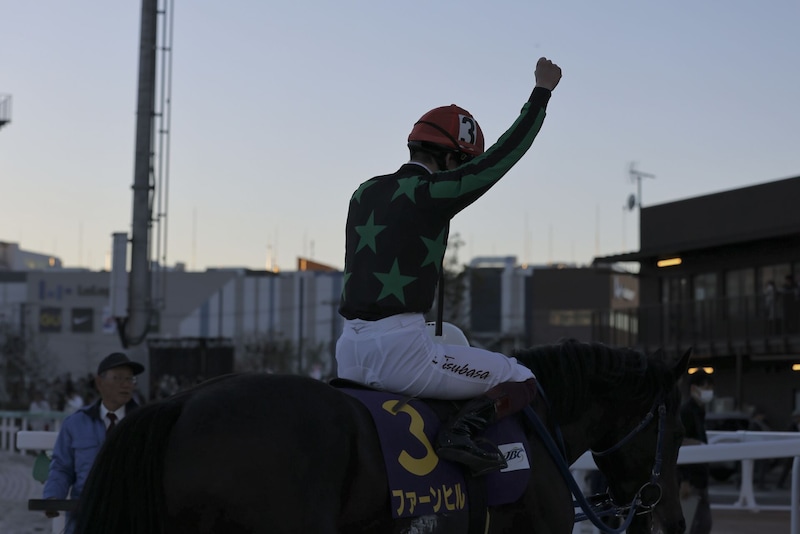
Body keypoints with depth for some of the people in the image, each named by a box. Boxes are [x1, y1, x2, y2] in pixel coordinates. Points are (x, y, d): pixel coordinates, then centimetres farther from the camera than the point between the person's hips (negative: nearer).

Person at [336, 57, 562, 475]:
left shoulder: (365, 193, 17)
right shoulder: (432, 193, -6)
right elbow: (503, 156, 0)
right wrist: (542, 91, 10)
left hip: (349, 353, 8)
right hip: (398, 348, -8)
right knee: (519, 380, 5)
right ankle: (461, 434, -18)